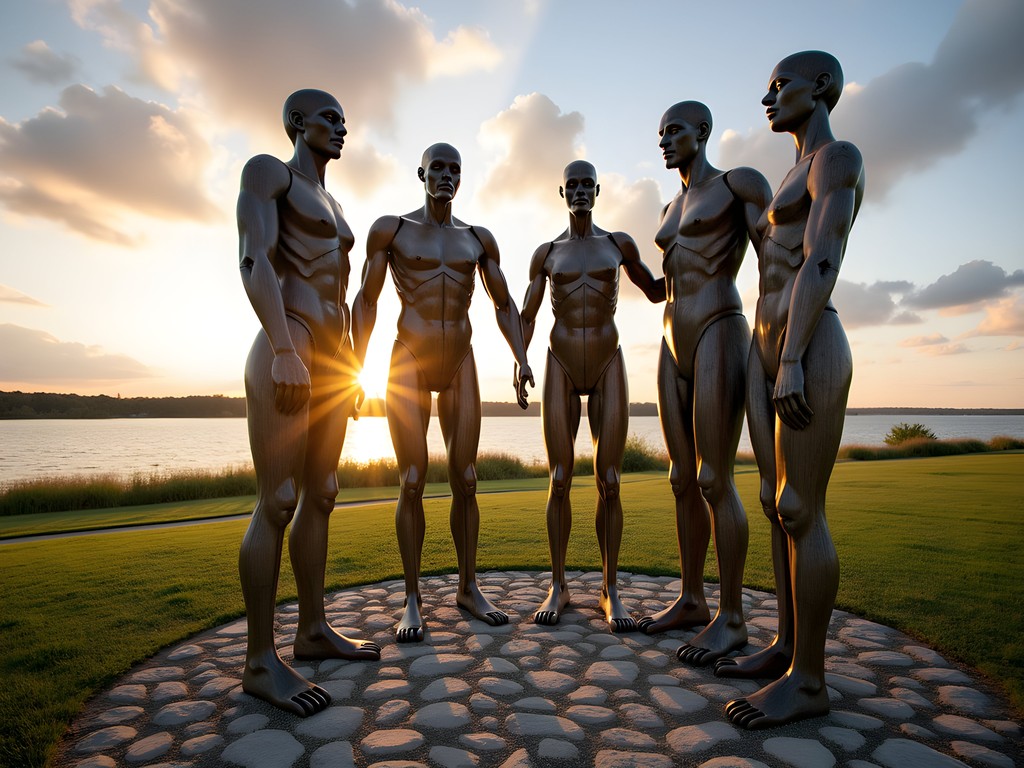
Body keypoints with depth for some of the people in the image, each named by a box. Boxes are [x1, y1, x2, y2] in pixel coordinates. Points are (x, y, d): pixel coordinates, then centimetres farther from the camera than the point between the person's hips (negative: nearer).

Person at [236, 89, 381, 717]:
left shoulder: (334, 206, 27)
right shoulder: (268, 171, 4)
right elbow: (254, 262, -11)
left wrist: (351, 366, 19)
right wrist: (285, 352, -22)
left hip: (333, 358, 9)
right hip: (288, 351, -8)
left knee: (321, 496, 9)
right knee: (279, 502, -9)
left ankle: (314, 630, 19)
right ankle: (261, 660, 0)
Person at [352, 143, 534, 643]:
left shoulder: (479, 239, 11)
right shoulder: (390, 229, 4)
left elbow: (505, 306, 14)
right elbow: (366, 302, 3)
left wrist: (522, 360, 1)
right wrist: (356, 369, -5)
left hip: (460, 367, 3)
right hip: (408, 364, -2)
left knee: (465, 480, 3)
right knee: (412, 483, -4)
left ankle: (469, 588, 17)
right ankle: (412, 601, 8)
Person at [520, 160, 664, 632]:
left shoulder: (619, 244, 11)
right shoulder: (546, 253, 11)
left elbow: (656, 292, 20)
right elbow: (527, 316, 10)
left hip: (608, 367, 0)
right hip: (560, 368, 0)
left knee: (609, 482, -2)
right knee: (559, 481, 0)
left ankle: (610, 591, 9)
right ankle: (558, 587, 12)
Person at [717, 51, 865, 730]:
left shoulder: (839, 156, -2)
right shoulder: (793, 181, 26)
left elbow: (822, 262, -15)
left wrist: (792, 361, -23)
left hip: (809, 352, -10)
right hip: (765, 351, 10)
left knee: (801, 512, -7)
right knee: (777, 504, 10)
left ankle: (808, 680, 5)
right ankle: (787, 644, 23)